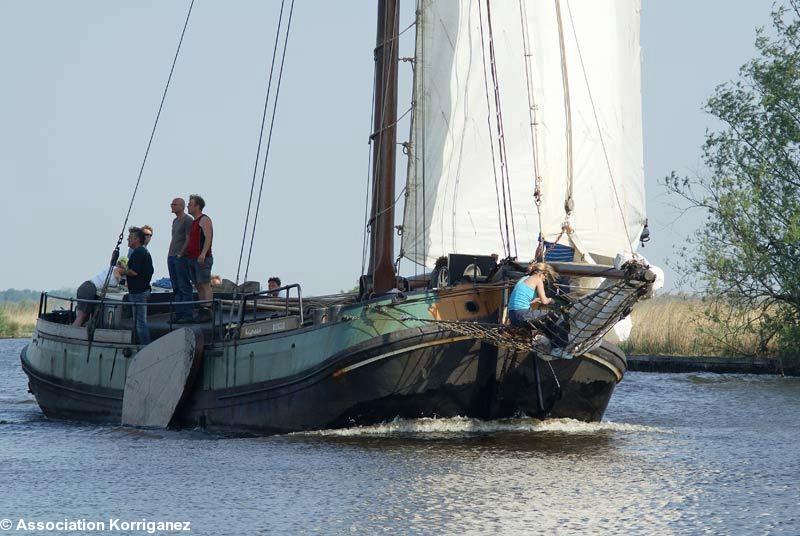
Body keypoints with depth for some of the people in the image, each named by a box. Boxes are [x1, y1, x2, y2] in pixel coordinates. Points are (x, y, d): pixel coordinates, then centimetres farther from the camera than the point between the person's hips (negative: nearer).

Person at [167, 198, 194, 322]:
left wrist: (180, 254, -17)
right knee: (176, 288, 7)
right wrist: (169, 254, 16)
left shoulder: (188, 220, -7)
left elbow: (189, 240, -13)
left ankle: (187, 315, -9)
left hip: (181, 257, -9)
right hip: (172, 258, 9)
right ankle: (178, 314, 8)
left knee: (184, 287, -8)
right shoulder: (175, 221, 21)